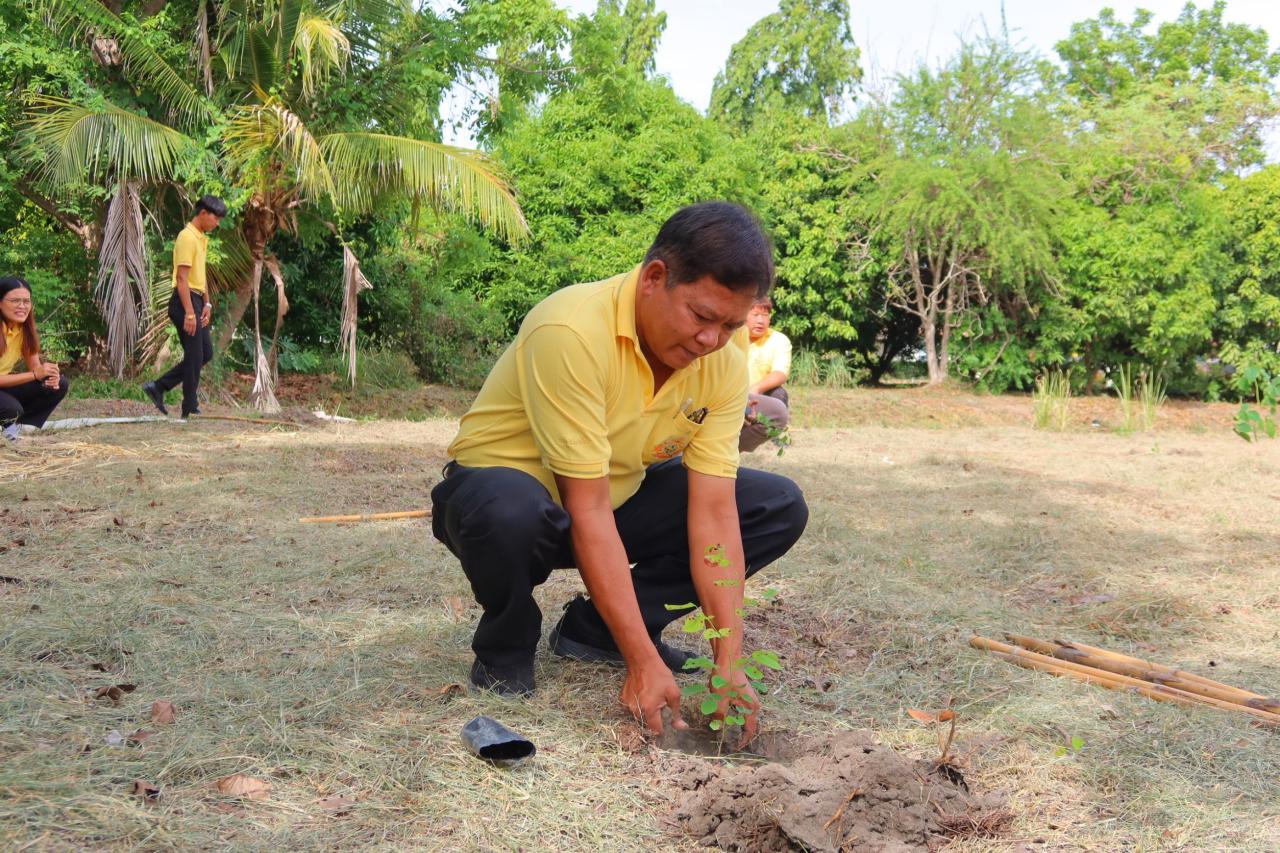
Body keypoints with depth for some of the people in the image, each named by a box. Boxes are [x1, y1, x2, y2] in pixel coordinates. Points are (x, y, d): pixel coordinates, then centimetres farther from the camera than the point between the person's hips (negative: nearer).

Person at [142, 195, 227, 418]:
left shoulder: (202, 239, 16)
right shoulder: (187, 238, -15)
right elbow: (182, 278, -20)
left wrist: (207, 304, 14)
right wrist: (189, 313, -24)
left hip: (196, 301, 10)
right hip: (185, 301, -10)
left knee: (206, 353, 12)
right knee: (194, 357, -4)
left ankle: (158, 387, 16)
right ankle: (190, 410, 5)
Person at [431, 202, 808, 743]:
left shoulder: (724, 364, -13)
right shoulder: (571, 332, -32)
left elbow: (714, 511, -16)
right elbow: (587, 509, -32)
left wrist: (728, 664, -24)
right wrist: (643, 662, -33)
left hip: (620, 495, 6)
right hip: (503, 486, -6)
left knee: (780, 507, -8)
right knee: (509, 510, -42)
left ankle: (594, 629, 0)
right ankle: (505, 646, -7)